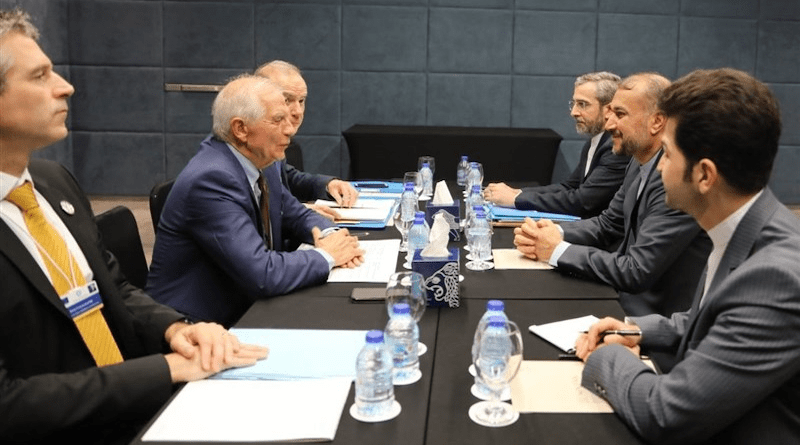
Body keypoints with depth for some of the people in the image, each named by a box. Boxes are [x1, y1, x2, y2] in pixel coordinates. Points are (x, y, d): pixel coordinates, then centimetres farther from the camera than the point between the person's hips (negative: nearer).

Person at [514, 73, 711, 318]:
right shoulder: (640, 163, 4)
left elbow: (636, 272, -26)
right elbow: (607, 224, 13)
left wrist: (558, 250, -17)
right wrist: (555, 233, -7)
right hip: (625, 299, 8)